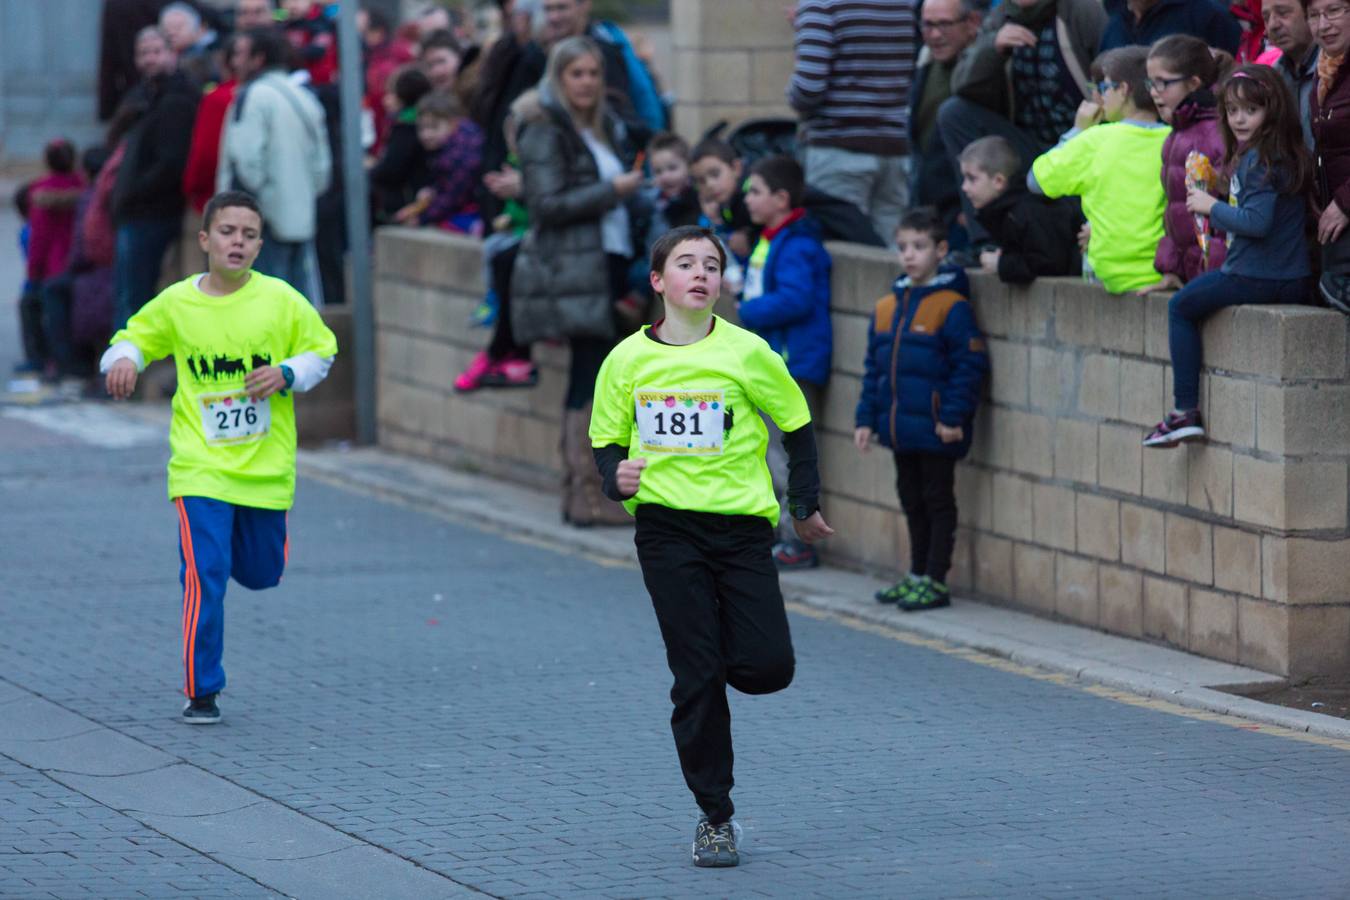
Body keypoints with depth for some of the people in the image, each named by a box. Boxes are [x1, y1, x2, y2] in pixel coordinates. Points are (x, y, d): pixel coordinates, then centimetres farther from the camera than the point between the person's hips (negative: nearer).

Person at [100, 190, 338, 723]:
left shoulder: (280, 300, -5)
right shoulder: (175, 304, -3)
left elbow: (322, 349, 6)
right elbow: (135, 337, 13)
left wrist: (286, 374, -14)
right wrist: (123, 359, -11)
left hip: (266, 468, 2)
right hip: (200, 467, -2)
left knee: (261, 573, 15)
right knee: (204, 576, -13)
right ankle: (201, 692, -3)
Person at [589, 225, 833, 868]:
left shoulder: (745, 353, -5)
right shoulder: (628, 360, 0)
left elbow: (796, 422, 7)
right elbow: (606, 439, 12)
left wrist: (806, 504, 10)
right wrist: (616, 477, -9)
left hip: (742, 524, 0)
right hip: (666, 530, 0)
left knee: (768, 667, -8)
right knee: (695, 678, -1)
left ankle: (715, 663, 29)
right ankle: (715, 817, 8)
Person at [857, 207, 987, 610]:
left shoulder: (952, 306, -11)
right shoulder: (887, 307, 10)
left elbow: (969, 365, -14)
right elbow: (874, 368, 15)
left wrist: (953, 417, -18)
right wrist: (866, 418, 11)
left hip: (936, 430, -7)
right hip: (900, 427, 7)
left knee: (938, 501, 2)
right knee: (912, 501, 16)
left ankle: (935, 582, 6)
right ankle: (916, 575, 26)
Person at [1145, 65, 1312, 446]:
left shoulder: (1259, 160, -17)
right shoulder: (1282, 154, 13)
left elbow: (1256, 222, -25)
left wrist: (1212, 206, -13)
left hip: (1257, 278, -10)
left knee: (1180, 307, 7)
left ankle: (1186, 411, 3)